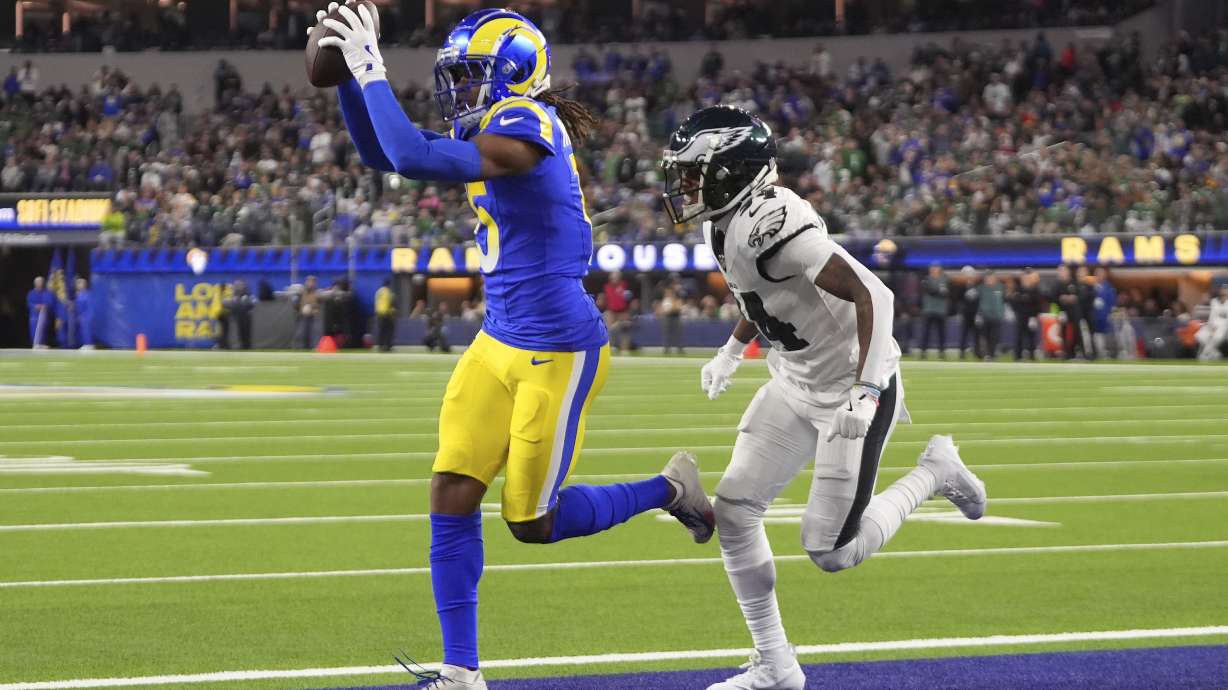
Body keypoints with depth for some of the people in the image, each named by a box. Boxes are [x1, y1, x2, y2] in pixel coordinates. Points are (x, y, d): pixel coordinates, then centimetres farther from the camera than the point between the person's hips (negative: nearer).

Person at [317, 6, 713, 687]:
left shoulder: (525, 129, -20)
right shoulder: (488, 132, 8)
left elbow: (412, 157, -30)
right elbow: (379, 153, 16)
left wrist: (373, 73, -20)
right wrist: (351, 75, 4)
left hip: (556, 350, -9)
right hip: (499, 343, 9)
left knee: (532, 523, 3)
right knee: (452, 494, 1)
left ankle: (668, 490, 24)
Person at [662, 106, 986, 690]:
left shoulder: (770, 223, -29)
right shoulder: (724, 224, 1)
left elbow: (870, 294, -31)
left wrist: (867, 394, -32)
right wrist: (731, 352, 21)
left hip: (850, 390, -9)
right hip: (797, 385, 9)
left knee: (831, 551, -5)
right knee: (733, 510, 1)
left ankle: (934, 472, 19)